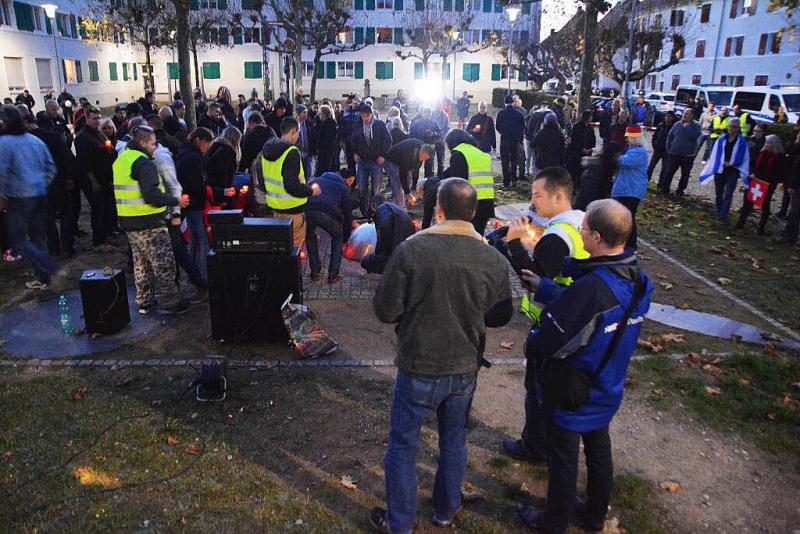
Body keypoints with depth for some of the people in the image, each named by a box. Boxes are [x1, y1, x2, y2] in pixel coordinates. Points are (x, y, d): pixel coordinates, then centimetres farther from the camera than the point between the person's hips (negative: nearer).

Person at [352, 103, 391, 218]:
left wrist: (383, 155, -7)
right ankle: (364, 211, 16)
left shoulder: (380, 125, -4)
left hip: (376, 161, -3)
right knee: (362, 188, 4)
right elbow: (354, 141, 18)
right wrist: (354, 153, 4)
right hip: (362, 161, 3)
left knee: (375, 189, 1)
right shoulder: (358, 126, 5)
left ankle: (373, 211, 11)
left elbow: (388, 140, -1)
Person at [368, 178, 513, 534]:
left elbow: (384, 311, -15)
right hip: (466, 368, 4)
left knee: (403, 445, 15)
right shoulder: (493, 260, -10)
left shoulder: (411, 250, -20)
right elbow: (501, 316, 3)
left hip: (420, 368, -3)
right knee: (454, 441, 23)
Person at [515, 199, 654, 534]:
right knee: (599, 450, 26)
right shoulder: (638, 280, -10)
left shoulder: (590, 290, -36)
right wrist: (545, 287, -1)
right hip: (607, 390, 7)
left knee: (563, 460, 14)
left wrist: (532, 338, -8)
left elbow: (546, 342, -30)